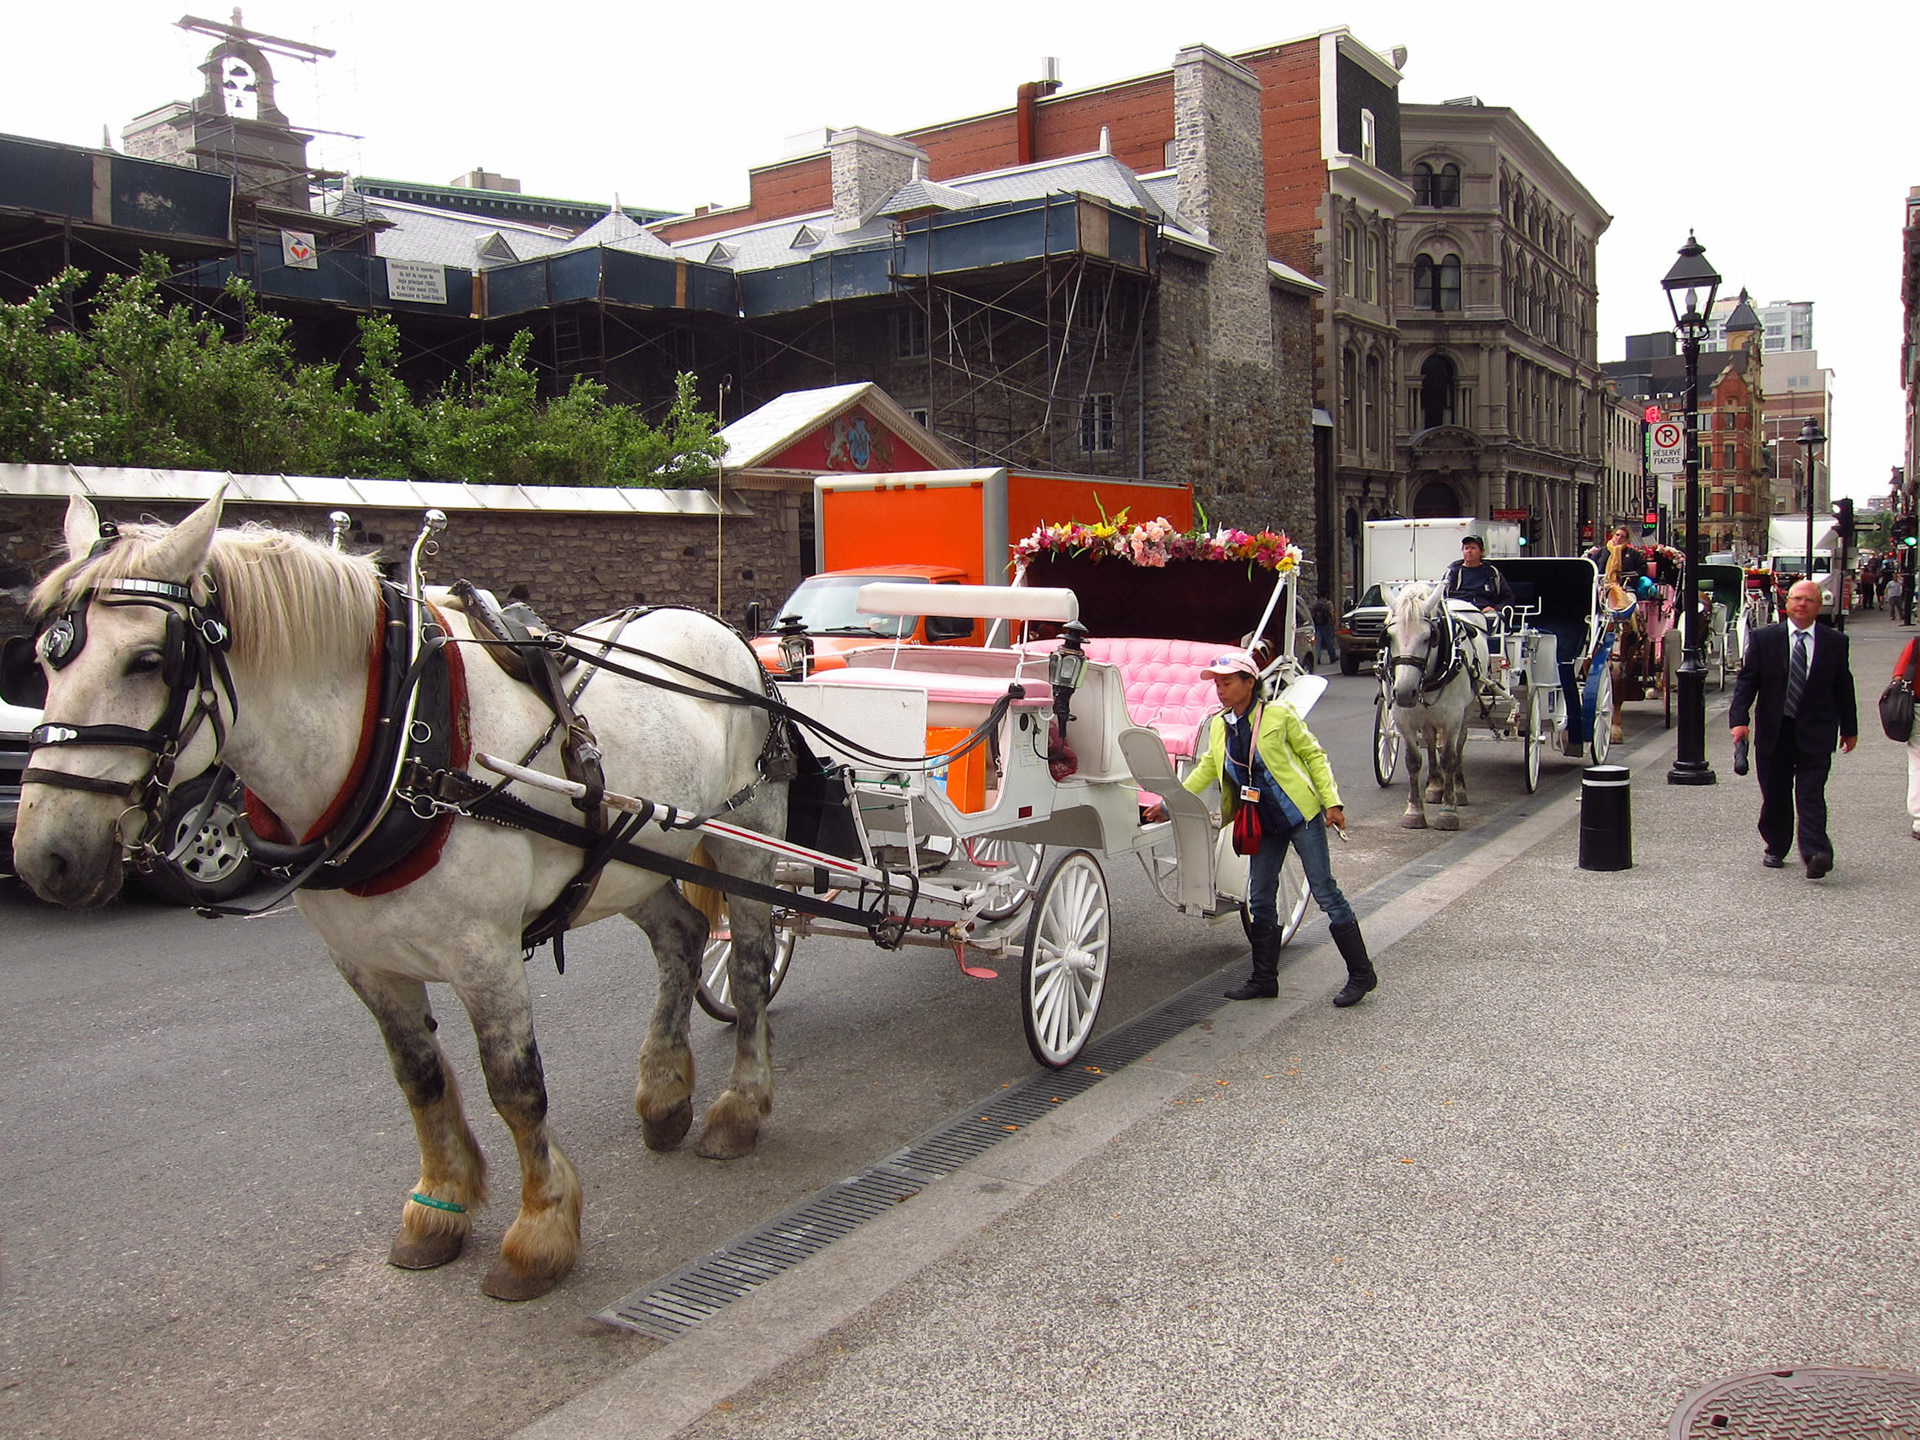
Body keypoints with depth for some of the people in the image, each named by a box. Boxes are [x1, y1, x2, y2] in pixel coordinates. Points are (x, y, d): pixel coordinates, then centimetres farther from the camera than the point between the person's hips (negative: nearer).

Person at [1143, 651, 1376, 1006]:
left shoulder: (1279, 715, -9)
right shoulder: (1218, 726, 6)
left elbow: (1314, 756, -4)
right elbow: (1206, 769, 15)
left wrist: (1332, 802, -11)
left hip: (1301, 814, -5)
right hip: (1263, 824, 6)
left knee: (1325, 892, -2)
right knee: (1260, 900, 7)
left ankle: (1361, 974, 8)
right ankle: (1265, 979, 20)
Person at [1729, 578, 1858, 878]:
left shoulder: (1835, 642, 4)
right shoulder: (1763, 638, 1)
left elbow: (1843, 687, 11)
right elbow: (1746, 680, -2)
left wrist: (1849, 728, 15)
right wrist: (1739, 718, -14)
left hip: (1815, 734, -1)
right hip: (1773, 732, 1)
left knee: (1811, 795, -11)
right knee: (1775, 796, 9)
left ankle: (1815, 853, -18)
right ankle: (1775, 848, 25)